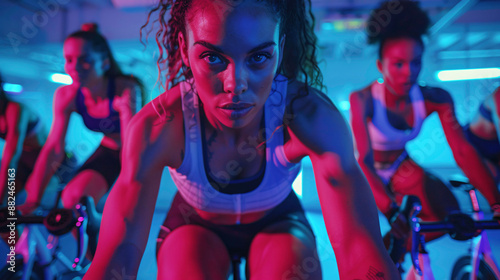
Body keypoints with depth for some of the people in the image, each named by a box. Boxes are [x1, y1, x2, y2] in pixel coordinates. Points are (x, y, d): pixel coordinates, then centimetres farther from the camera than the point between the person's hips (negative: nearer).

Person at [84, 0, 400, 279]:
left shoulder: (310, 116, -32)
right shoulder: (158, 127, -31)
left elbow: (359, 245, -40)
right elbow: (119, 253, -37)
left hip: (277, 221, 1)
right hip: (195, 224, 0)